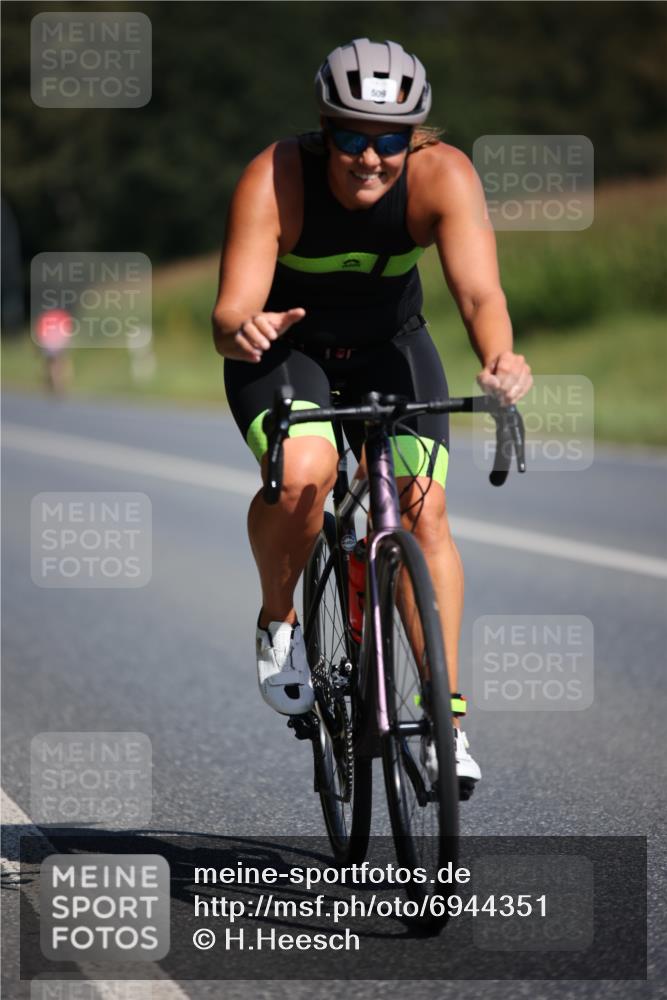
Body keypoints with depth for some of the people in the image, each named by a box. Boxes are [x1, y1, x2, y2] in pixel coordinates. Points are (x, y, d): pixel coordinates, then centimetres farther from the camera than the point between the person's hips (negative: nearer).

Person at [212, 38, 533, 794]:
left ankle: (445, 715, -8)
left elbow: (479, 291, -37)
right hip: (284, 350, -2)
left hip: (389, 347, 2)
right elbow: (227, 315, -35)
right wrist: (242, 330, -60)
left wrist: (499, 359, -59)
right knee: (303, 474, -30)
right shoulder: (275, 179, -29)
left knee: (424, 510, -16)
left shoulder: (444, 177, -26)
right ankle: (278, 621, -2)